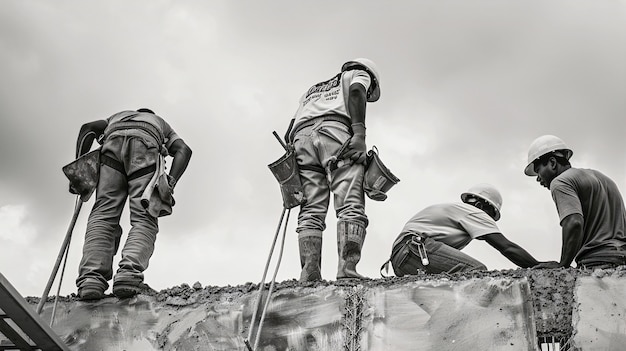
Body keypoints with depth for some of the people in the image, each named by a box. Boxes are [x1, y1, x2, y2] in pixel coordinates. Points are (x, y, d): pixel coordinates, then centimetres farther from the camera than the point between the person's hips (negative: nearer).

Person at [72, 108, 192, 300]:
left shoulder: (117, 117, 45)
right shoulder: (161, 124, 42)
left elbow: (88, 128, 22)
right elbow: (184, 150, 19)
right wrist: (170, 184, 6)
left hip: (113, 141, 1)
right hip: (145, 146, -1)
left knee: (103, 215, -4)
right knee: (143, 219, -7)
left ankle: (91, 278, -24)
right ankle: (129, 273, -32)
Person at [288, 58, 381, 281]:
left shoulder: (311, 90, 43)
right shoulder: (359, 74, 28)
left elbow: (291, 128, 27)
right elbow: (356, 93, 2)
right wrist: (359, 132, -11)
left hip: (302, 138, 5)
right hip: (335, 130, -5)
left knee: (310, 213, -3)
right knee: (351, 207, -13)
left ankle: (309, 275, -20)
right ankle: (347, 270, -30)